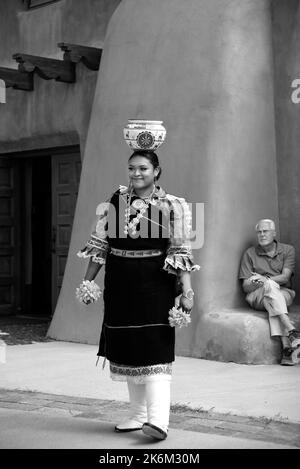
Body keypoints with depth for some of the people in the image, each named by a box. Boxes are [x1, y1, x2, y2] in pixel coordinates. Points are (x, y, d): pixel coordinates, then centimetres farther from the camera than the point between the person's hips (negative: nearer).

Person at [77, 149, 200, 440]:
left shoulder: (173, 206, -4)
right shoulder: (114, 202, 7)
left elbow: (181, 252, -6)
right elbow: (100, 244, 11)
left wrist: (187, 290, -12)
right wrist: (87, 281, 9)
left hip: (154, 285, -4)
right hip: (120, 285, 5)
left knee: (155, 349, -11)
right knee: (126, 348, 9)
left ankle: (158, 419, -15)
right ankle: (137, 414, 20)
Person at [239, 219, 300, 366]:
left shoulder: (287, 250, 7)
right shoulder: (250, 254, 8)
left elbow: (285, 277, -7)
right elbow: (245, 287, 1)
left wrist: (265, 279, -24)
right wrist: (255, 283, -23)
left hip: (284, 294, 0)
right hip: (256, 297, 0)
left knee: (271, 303, -37)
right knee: (270, 285, -36)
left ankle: (286, 348, -51)